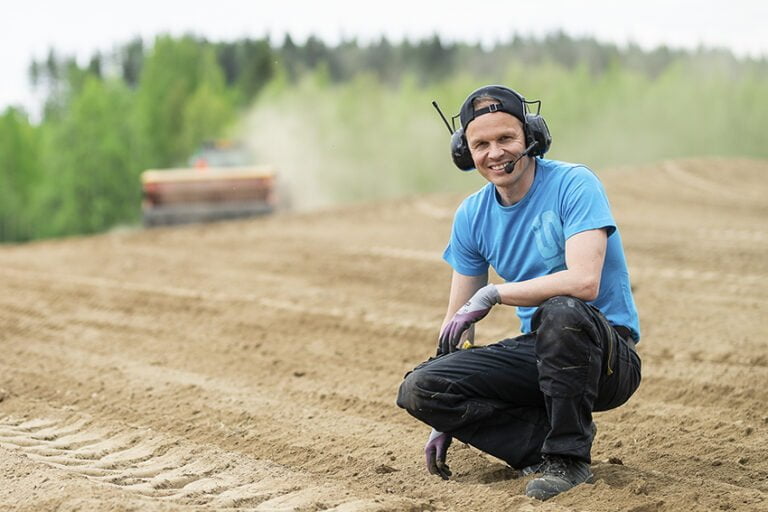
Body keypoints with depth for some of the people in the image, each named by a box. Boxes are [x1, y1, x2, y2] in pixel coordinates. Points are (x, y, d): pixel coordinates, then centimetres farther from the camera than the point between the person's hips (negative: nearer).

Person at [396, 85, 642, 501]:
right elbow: (459, 319, 10)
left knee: (560, 311, -39)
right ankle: (545, 440, -9)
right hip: (537, 352, 5)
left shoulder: (574, 185, -13)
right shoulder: (471, 216, 5)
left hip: (609, 354, -5)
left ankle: (568, 456, -21)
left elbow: (583, 282, -28)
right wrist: (444, 421, 7)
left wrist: (492, 294, -20)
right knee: (419, 388, -13)